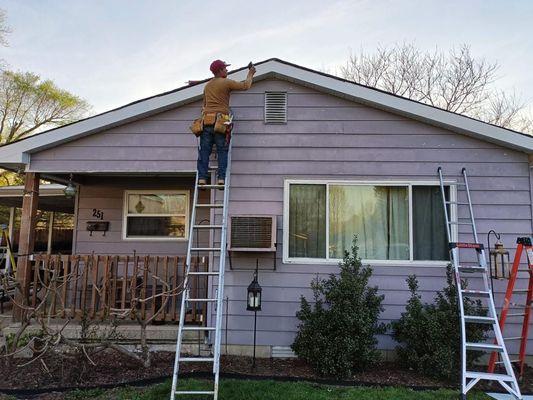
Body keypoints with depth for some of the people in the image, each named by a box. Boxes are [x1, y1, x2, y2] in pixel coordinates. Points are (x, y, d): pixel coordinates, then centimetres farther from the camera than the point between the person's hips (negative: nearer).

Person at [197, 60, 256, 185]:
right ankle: (221, 178, -9)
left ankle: (202, 178, -7)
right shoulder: (226, 83, 2)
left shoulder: (207, 86, 22)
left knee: (204, 151, 1)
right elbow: (245, 86, 7)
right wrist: (250, 74, 22)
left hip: (206, 120, 4)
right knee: (222, 151, -1)